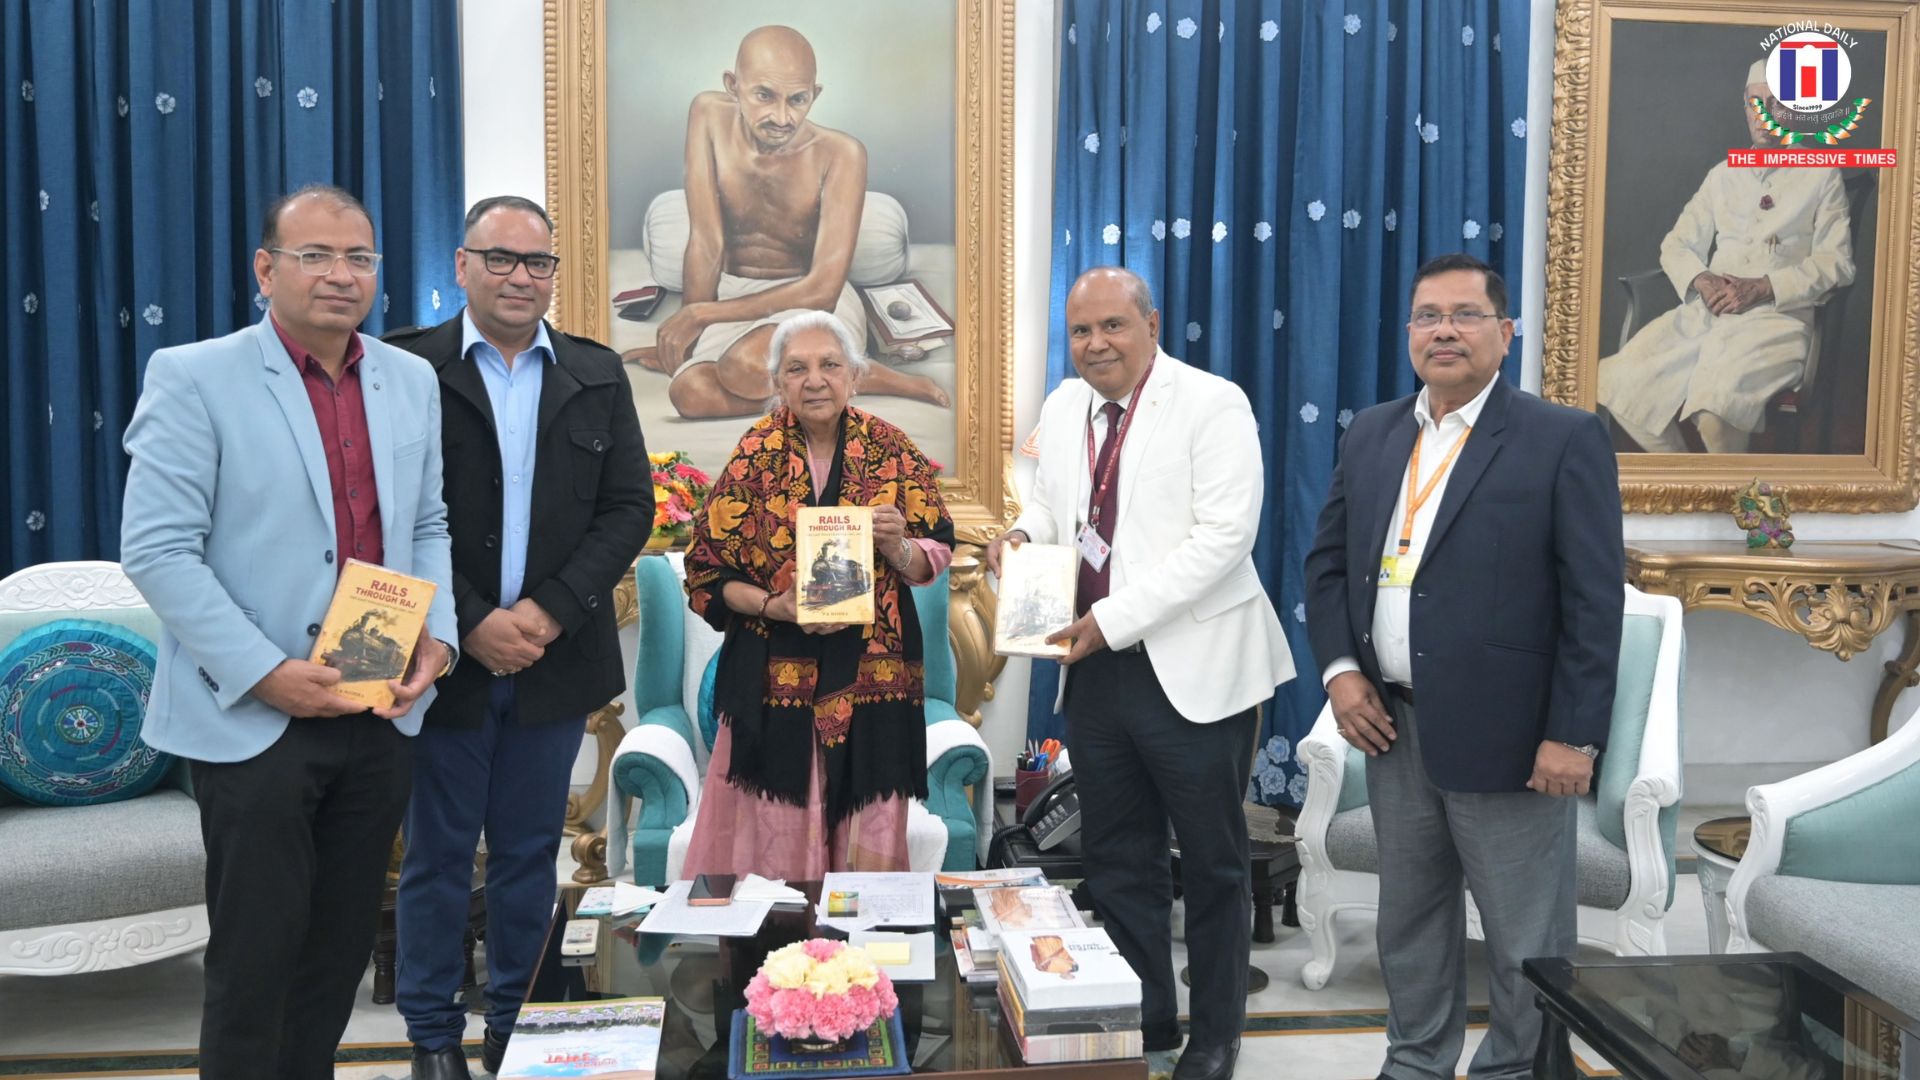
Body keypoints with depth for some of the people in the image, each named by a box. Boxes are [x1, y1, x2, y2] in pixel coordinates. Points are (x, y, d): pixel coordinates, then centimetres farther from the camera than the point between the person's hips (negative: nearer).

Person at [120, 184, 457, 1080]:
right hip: (253, 719, -5)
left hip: (380, 709, 5)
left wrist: (436, 633, -2)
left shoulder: (411, 381, 9)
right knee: (256, 955, 7)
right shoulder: (193, 378, -7)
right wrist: (266, 672, -17)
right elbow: (156, 549, -11)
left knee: (342, 945, 16)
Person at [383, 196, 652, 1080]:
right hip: (446, 658, -2)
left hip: (556, 661, 3)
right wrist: (471, 626, -14)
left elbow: (629, 507, 1)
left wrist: (551, 611, -10)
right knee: (437, 854, 10)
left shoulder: (597, 374, 6)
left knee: (530, 851, 13)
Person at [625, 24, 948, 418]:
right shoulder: (709, 115, -10)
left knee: (745, 367, -37)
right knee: (690, 393, -27)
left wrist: (698, 314, -19)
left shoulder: (840, 154, -20)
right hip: (734, 295, 4)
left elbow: (822, 289, -22)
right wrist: (686, 338, -14)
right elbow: (706, 244, -10)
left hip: (816, 304, -4)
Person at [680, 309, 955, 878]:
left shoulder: (890, 449, 2)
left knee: (871, 845, 8)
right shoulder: (755, 455, -2)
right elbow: (708, 573, 1)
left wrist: (896, 545, -15)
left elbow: (933, 559, 6)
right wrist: (775, 607, -15)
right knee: (776, 843, 4)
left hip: (872, 676, 1)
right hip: (776, 676, -1)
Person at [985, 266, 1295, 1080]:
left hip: (1194, 667, -6)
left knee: (1211, 863, 9)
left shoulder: (1212, 404, -11)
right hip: (1094, 667, 6)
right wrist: (1024, 534, -1)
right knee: (1117, 859, 15)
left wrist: (1114, 618, -23)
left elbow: (1223, 535, -19)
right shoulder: (1062, 408, 9)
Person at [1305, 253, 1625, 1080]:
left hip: (1505, 733, -5)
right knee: (1410, 919, 18)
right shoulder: (1371, 435, 9)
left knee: (1526, 940, 8)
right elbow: (1327, 561, 13)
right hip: (1393, 726, 5)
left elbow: (1595, 601, -10)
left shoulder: (1563, 439, -7)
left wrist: (1573, 734, -13)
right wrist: (1339, 669, 0)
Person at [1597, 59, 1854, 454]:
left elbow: (1835, 262, 1)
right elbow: (1676, 245, 16)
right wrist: (1701, 280, -6)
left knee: (1716, 404, -35)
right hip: (1705, 313, 4)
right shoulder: (1723, 174, 21)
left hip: (1778, 316, -4)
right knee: (1616, 383, -20)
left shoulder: (1821, 175, 9)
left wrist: (1763, 288, -13)